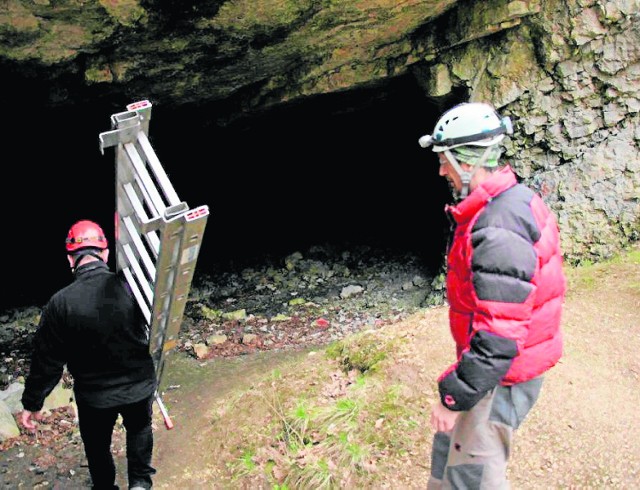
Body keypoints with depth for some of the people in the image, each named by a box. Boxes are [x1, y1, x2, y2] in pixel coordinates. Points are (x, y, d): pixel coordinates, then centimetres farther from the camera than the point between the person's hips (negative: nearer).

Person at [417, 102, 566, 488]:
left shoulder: (497, 231, -29)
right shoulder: (515, 199, 4)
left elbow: (499, 336, -30)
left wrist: (454, 396, -21)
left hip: (502, 374, -10)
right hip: (505, 359, 10)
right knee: (450, 439, 24)